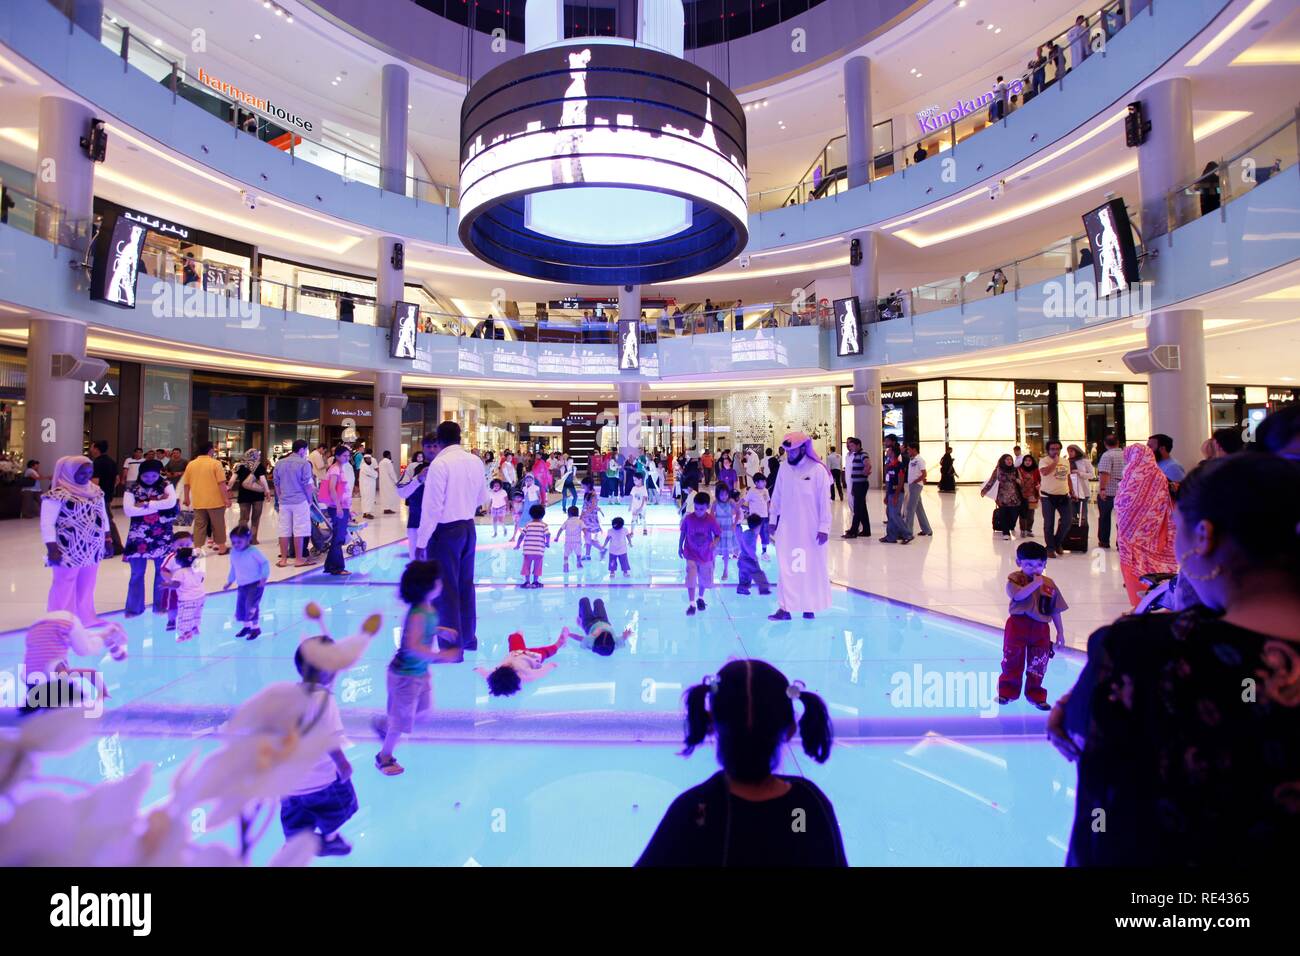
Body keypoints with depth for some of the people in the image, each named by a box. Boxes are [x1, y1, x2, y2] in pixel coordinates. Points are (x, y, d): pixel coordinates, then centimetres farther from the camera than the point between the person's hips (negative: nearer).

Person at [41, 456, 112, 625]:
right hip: (69, 551, -6)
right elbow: (47, 524, -15)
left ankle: (87, 618, 26)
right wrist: (52, 549, -18)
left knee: (87, 586, 16)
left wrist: (107, 536, 15)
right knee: (64, 587, 4)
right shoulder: (57, 495, -14)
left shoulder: (95, 491, 8)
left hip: (93, 549, 6)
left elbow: (103, 515, 18)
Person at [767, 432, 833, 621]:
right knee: (786, 568, 0)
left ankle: (809, 607, 21)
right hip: (787, 528, 3)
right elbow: (776, 496, 11)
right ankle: (785, 608, 2)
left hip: (810, 529, -3)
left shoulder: (818, 470, -10)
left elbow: (825, 501, -9)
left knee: (812, 568, 7)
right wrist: (773, 520, 13)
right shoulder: (784, 468, 4)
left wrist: (824, 527, -11)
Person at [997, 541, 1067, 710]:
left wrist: (1060, 632, 8)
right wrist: (1035, 583, -25)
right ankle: (1007, 691, 24)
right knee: (1012, 660, 8)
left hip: (1040, 628, 3)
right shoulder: (1015, 579, -8)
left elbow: (1055, 611, 8)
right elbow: (1018, 596, -28)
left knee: (1038, 664, 11)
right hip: (1018, 625, -3)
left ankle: (1035, 694, 28)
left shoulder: (1049, 584, 2)